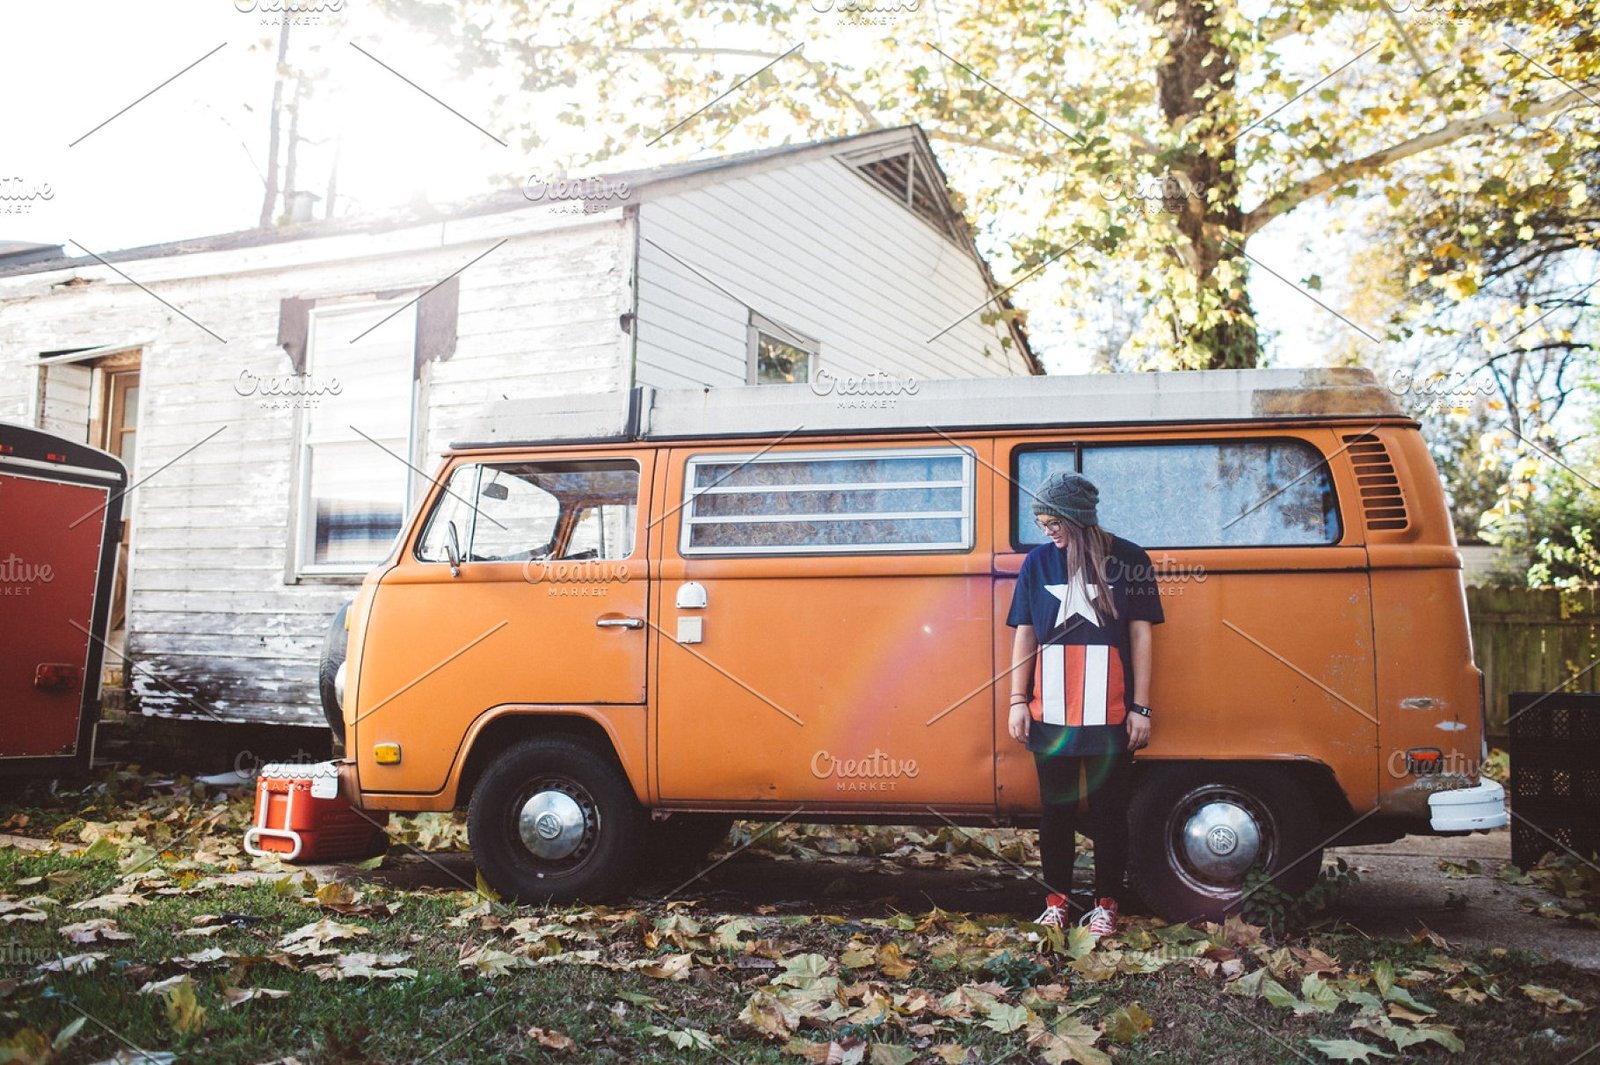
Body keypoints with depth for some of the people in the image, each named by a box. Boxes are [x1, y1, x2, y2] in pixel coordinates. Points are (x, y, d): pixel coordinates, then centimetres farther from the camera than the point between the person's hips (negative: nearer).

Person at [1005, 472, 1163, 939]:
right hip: (1050, 713, 2)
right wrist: (1018, 700, 2)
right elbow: (1025, 634, 7)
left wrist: (1140, 708, -3)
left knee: (1109, 811, 7)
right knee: (1055, 809, 11)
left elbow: (1140, 636, 0)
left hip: (1109, 714, -2)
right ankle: (1056, 901, 23)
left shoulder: (1127, 560, -2)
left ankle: (1105, 905, 21)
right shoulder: (1038, 562, 4)